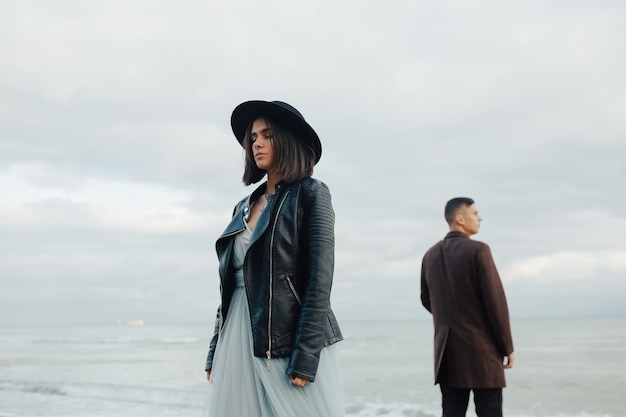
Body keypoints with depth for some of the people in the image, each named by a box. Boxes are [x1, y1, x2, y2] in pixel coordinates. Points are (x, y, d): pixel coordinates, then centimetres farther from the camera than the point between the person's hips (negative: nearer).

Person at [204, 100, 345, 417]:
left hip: (289, 340, -6)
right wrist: (216, 350, 12)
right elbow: (230, 279, 16)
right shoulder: (245, 206, 15)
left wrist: (305, 356, -18)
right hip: (239, 341, 6)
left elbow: (320, 277, -11)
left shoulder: (310, 193, -3)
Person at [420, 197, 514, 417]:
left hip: (446, 350, 6)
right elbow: (495, 301, -12)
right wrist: (507, 347, -4)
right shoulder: (478, 250, -11)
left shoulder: (430, 255, 8)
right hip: (480, 348, -6)